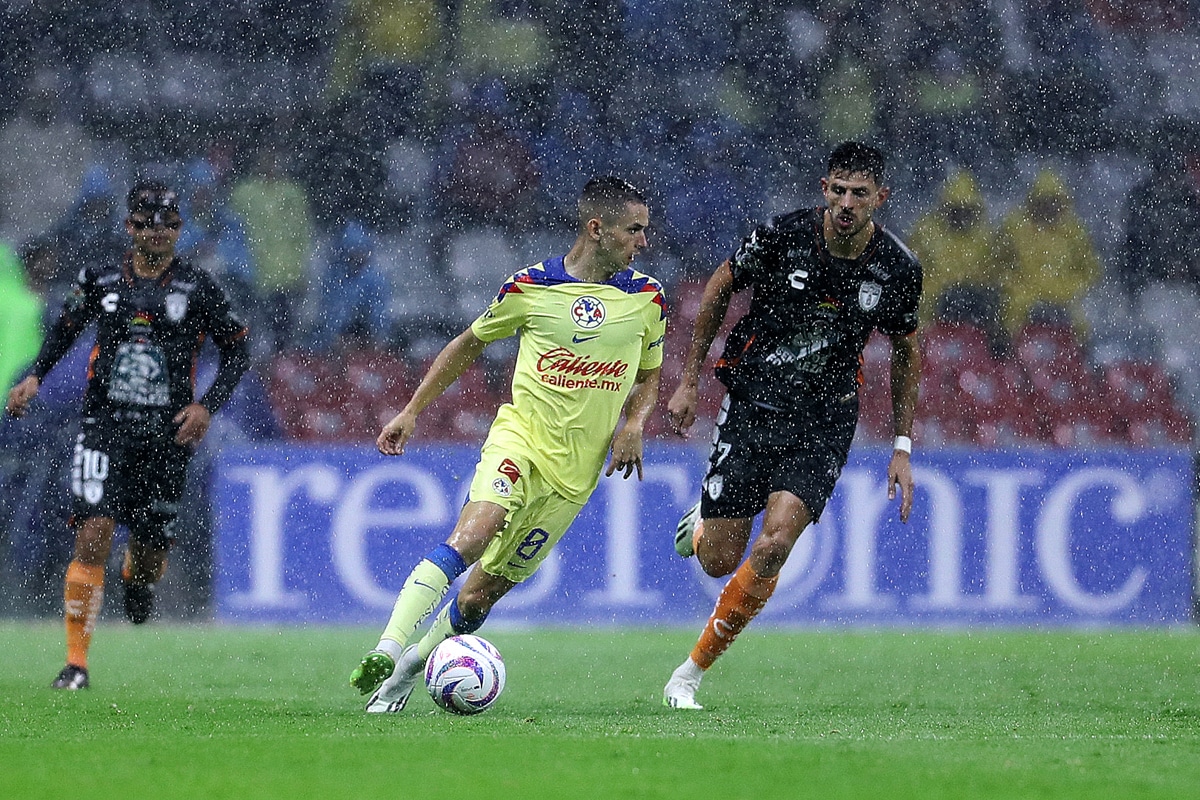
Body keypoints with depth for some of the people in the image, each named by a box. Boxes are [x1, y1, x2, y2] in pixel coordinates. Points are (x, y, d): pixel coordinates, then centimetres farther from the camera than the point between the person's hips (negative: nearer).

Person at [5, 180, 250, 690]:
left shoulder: (196, 288, 1)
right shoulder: (101, 281, 5)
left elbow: (237, 351, 8)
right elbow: (66, 327, 22)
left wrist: (207, 406, -5)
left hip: (167, 433, 0)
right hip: (106, 424, 0)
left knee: (150, 551, 4)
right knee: (94, 535, -16)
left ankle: (136, 577, 46)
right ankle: (76, 662, -12)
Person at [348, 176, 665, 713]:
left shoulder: (646, 297, 4)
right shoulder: (530, 286, -2)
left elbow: (649, 377, 19)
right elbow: (470, 344, 14)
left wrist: (634, 425, -1)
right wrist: (411, 412, 12)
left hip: (576, 470, 2)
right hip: (521, 437, -2)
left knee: (482, 593, 2)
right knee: (472, 536, -30)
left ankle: (408, 670, 22)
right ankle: (387, 652, -35)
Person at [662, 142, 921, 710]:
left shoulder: (898, 268, -8)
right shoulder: (783, 235, -13)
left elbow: (905, 353, 10)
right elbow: (720, 289, 5)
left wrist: (902, 448, 7)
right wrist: (689, 381, 6)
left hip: (823, 424, 0)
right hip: (752, 403, 0)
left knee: (773, 546, -20)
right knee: (718, 560, -1)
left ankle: (692, 671, -5)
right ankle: (706, 520, 38)